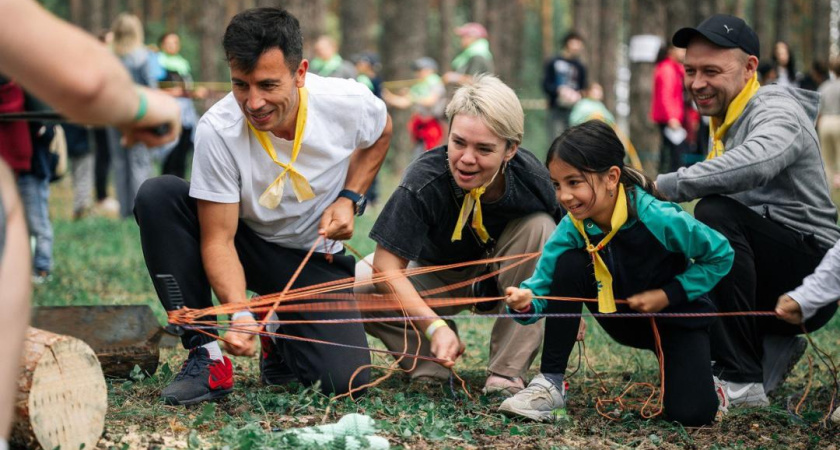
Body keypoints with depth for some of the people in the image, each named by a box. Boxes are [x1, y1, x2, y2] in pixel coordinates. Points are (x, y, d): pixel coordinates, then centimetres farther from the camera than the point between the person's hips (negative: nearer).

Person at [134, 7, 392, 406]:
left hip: (315, 258, 0)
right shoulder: (218, 130, -28)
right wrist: (240, 311, -41)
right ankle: (205, 355, -20)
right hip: (245, 245, 0)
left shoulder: (349, 103, -22)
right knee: (158, 196, -29)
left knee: (345, 377, -22)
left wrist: (349, 198, -9)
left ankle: (283, 336, 16)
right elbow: (218, 240, -24)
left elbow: (380, 133, 5)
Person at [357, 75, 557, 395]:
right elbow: (386, 265, -30)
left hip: (499, 282, 2)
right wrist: (435, 327, -40)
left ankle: (506, 375, -22)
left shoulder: (531, 181, -26)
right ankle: (431, 367, -5)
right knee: (354, 285, -28)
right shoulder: (423, 182, -32)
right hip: (434, 279, -2)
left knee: (540, 227, -28)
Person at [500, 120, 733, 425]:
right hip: (624, 317, 3)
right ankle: (549, 383, -17)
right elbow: (542, 283, -23)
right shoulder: (573, 227, -19)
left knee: (691, 413, -26)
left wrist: (669, 294, -24)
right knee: (570, 263, -25)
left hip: (677, 315, -3)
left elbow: (720, 255, -18)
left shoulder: (659, 219, -32)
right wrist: (526, 302, -46)